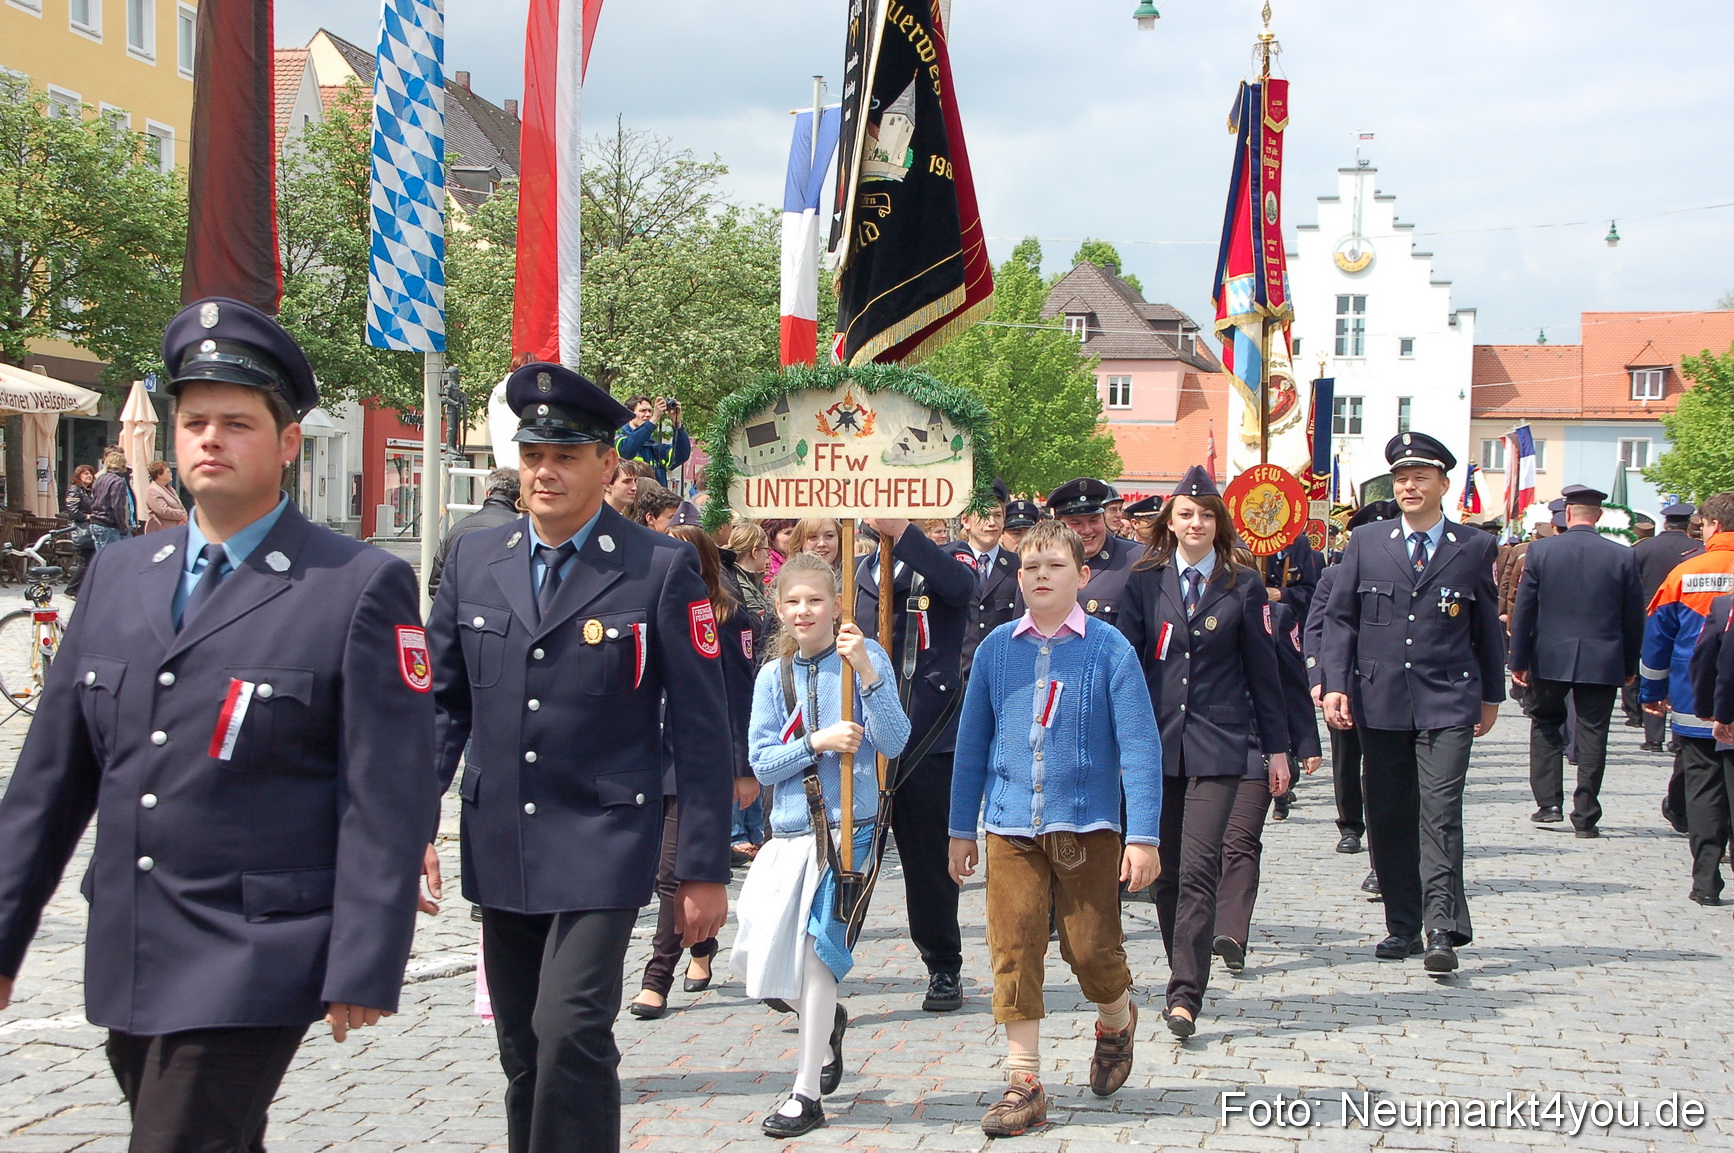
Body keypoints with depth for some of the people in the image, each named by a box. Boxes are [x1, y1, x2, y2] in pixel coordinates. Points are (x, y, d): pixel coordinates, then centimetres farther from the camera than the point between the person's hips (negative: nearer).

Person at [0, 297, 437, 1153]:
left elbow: (388, 798, -9)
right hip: (125, 962, 6)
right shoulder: (117, 574, 10)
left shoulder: (362, 588, -7)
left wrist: (364, 969, -13)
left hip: (253, 965, -6)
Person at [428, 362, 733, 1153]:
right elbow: (442, 704, 13)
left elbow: (702, 730, -5)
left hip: (601, 848, -4)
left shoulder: (662, 570, -6)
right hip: (498, 847, 5)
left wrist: (705, 870, -7)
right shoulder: (474, 561, 7)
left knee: (571, 1029, -17)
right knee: (523, 1052, 12)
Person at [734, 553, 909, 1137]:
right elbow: (762, 764, 2)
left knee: (815, 947, -7)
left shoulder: (865, 658, -4)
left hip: (847, 826, -5)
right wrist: (817, 742, -13)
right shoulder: (774, 676, 7)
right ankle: (829, 1021, 39)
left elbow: (894, 742, -12)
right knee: (758, 959, 7)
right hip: (790, 829, 5)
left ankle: (807, 1095, 5)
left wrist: (866, 673, -23)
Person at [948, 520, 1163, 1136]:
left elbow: (1139, 744, -6)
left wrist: (1143, 835, -11)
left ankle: (1116, 1020, 36)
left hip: (1087, 824, -2)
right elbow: (972, 742, 10)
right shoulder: (996, 647, 3)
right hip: (1011, 825, 2)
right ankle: (1024, 1083, 8)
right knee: (1013, 949, -1)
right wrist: (962, 829, 11)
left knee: (1090, 946, 2)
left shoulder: (1109, 649, -4)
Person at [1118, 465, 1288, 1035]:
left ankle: (1184, 994, -13)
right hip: (1157, 741, 2)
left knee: (1199, 869, -12)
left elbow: (1262, 669, 7)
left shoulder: (1244, 587, 3)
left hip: (1217, 743, -2)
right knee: (1167, 873, 7)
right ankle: (1185, 980, 22)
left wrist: (1276, 747, 8)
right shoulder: (1145, 582, 6)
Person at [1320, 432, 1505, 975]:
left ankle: (1443, 930, -12)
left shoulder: (1475, 548, 5)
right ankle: (1403, 926, 15)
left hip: (1447, 703, -2)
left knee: (1440, 813, -11)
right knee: (1387, 817, 6)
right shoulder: (1365, 545, 8)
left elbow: (1488, 627, 12)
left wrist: (1491, 695, 13)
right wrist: (1335, 684, -5)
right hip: (1380, 701, 2)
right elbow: (1339, 618, 6)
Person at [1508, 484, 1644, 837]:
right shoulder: (1623, 556, -3)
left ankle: (1548, 803, 11)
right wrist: (1630, 666, 12)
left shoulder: (1540, 551, -4)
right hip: (1602, 662, 0)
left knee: (1545, 725, 18)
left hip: (1550, 659, 0)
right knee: (1592, 735, 5)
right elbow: (1634, 618, 2)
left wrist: (1518, 660, 4)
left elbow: (1523, 610, -2)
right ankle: (1585, 817, 6)